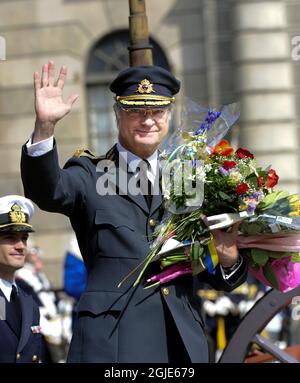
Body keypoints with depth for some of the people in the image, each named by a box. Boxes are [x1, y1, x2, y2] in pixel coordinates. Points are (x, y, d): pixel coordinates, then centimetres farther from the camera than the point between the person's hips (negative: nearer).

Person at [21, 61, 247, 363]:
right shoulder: (90, 173, 7)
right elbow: (48, 191, -16)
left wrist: (228, 259, -7)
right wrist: (45, 126, -30)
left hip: (182, 338, 3)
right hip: (113, 340, -3)